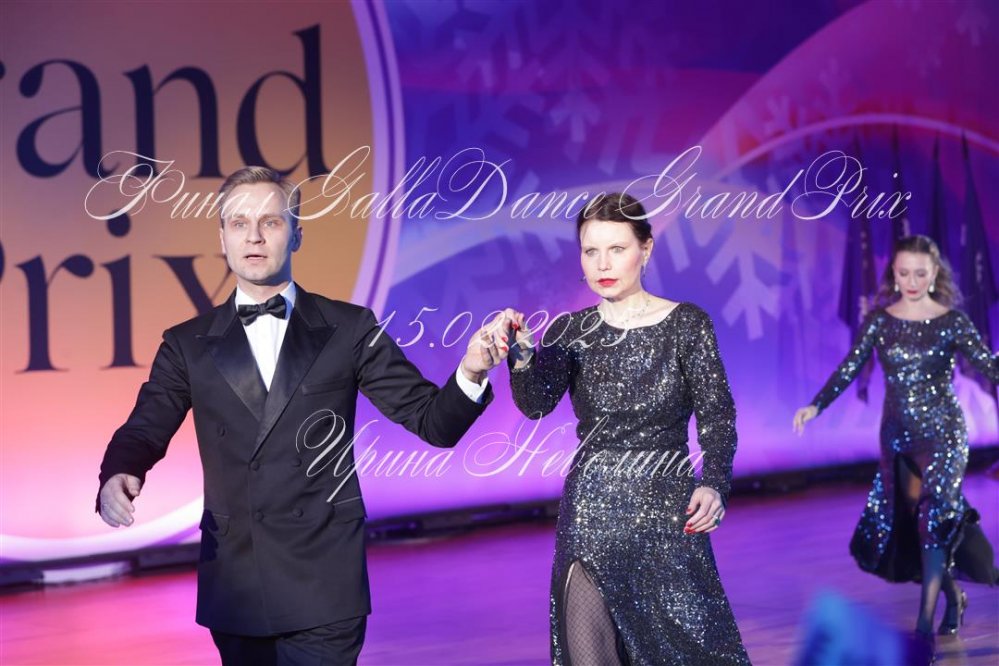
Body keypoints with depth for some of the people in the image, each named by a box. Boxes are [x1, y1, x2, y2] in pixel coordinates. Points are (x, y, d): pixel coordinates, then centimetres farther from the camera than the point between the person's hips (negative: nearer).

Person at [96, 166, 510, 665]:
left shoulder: (348, 330, 2)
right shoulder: (188, 345, 8)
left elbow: (432, 422, 0)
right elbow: (144, 431, 4)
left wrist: (470, 372, -21)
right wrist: (118, 477, -19)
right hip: (234, 590, 2)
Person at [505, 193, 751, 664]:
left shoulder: (686, 324, -3)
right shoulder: (569, 331, 3)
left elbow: (717, 416, -4)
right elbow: (536, 405, -11)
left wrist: (714, 484, -21)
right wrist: (522, 356, -31)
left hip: (667, 513, -2)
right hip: (591, 513, 2)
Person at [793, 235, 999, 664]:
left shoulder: (952, 322, -6)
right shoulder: (878, 321, 0)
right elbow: (849, 368, -2)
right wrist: (816, 406, -13)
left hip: (942, 434, -3)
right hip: (896, 436, 3)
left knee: (935, 519, -11)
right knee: (904, 522, 7)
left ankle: (925, 628, -8)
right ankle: (953, 596, 30)